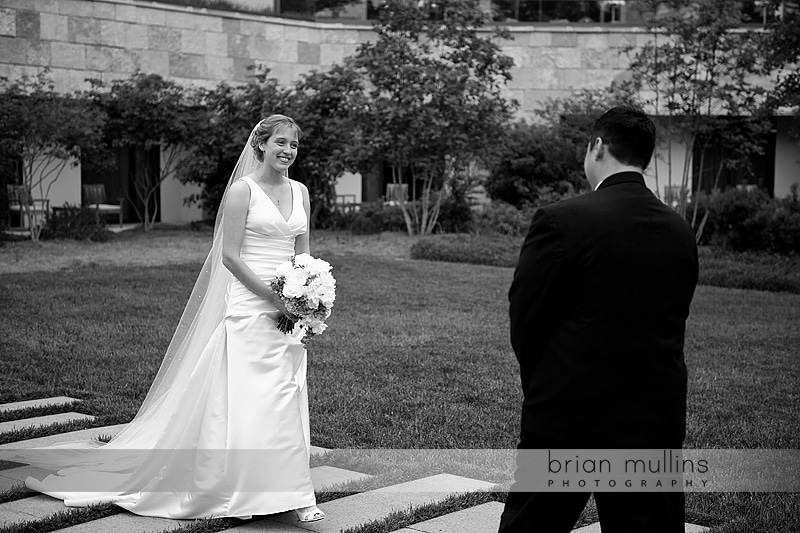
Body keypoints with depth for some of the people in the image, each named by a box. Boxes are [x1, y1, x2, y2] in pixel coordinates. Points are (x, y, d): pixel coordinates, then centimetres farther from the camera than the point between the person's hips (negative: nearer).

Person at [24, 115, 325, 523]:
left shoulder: (300, 192, 13)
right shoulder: (242, 190, -5)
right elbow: (229, 254, -9)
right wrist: (272, 296, -13)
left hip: (289, 308, 6)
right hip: (250, 304, -6)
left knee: (288, 396, 5)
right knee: (249, 395, -8)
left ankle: (290, 494, 11)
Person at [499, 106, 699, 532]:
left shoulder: (561, 221, -13)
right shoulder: (680, 232, 3)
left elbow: (523, 319, -6)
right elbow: (672, 327, 7)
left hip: (568, 419, -4)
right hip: (656, 422, 5)